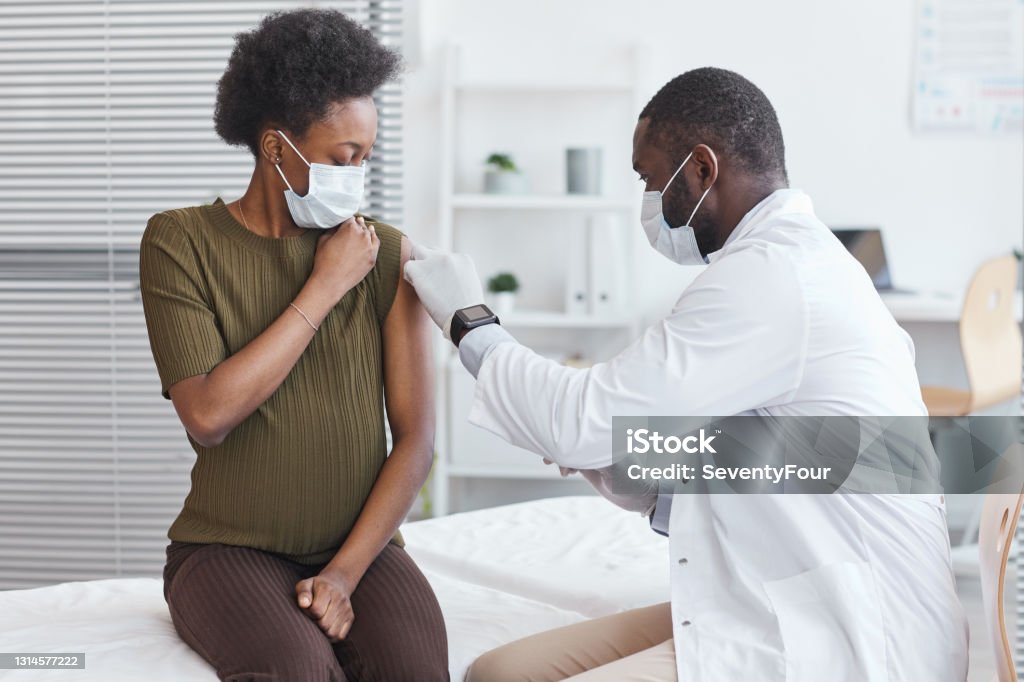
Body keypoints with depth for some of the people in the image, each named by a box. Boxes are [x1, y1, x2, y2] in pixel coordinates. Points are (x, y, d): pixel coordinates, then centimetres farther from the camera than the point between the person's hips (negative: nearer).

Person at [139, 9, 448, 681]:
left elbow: (416, 438, -2)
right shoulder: (182, 241, -3)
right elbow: (209, 416, -15)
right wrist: (325, 288, -13)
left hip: (363, 544, 2)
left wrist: (345, 573, -12)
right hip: (229, 546, -2)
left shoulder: (389, 253, 2)